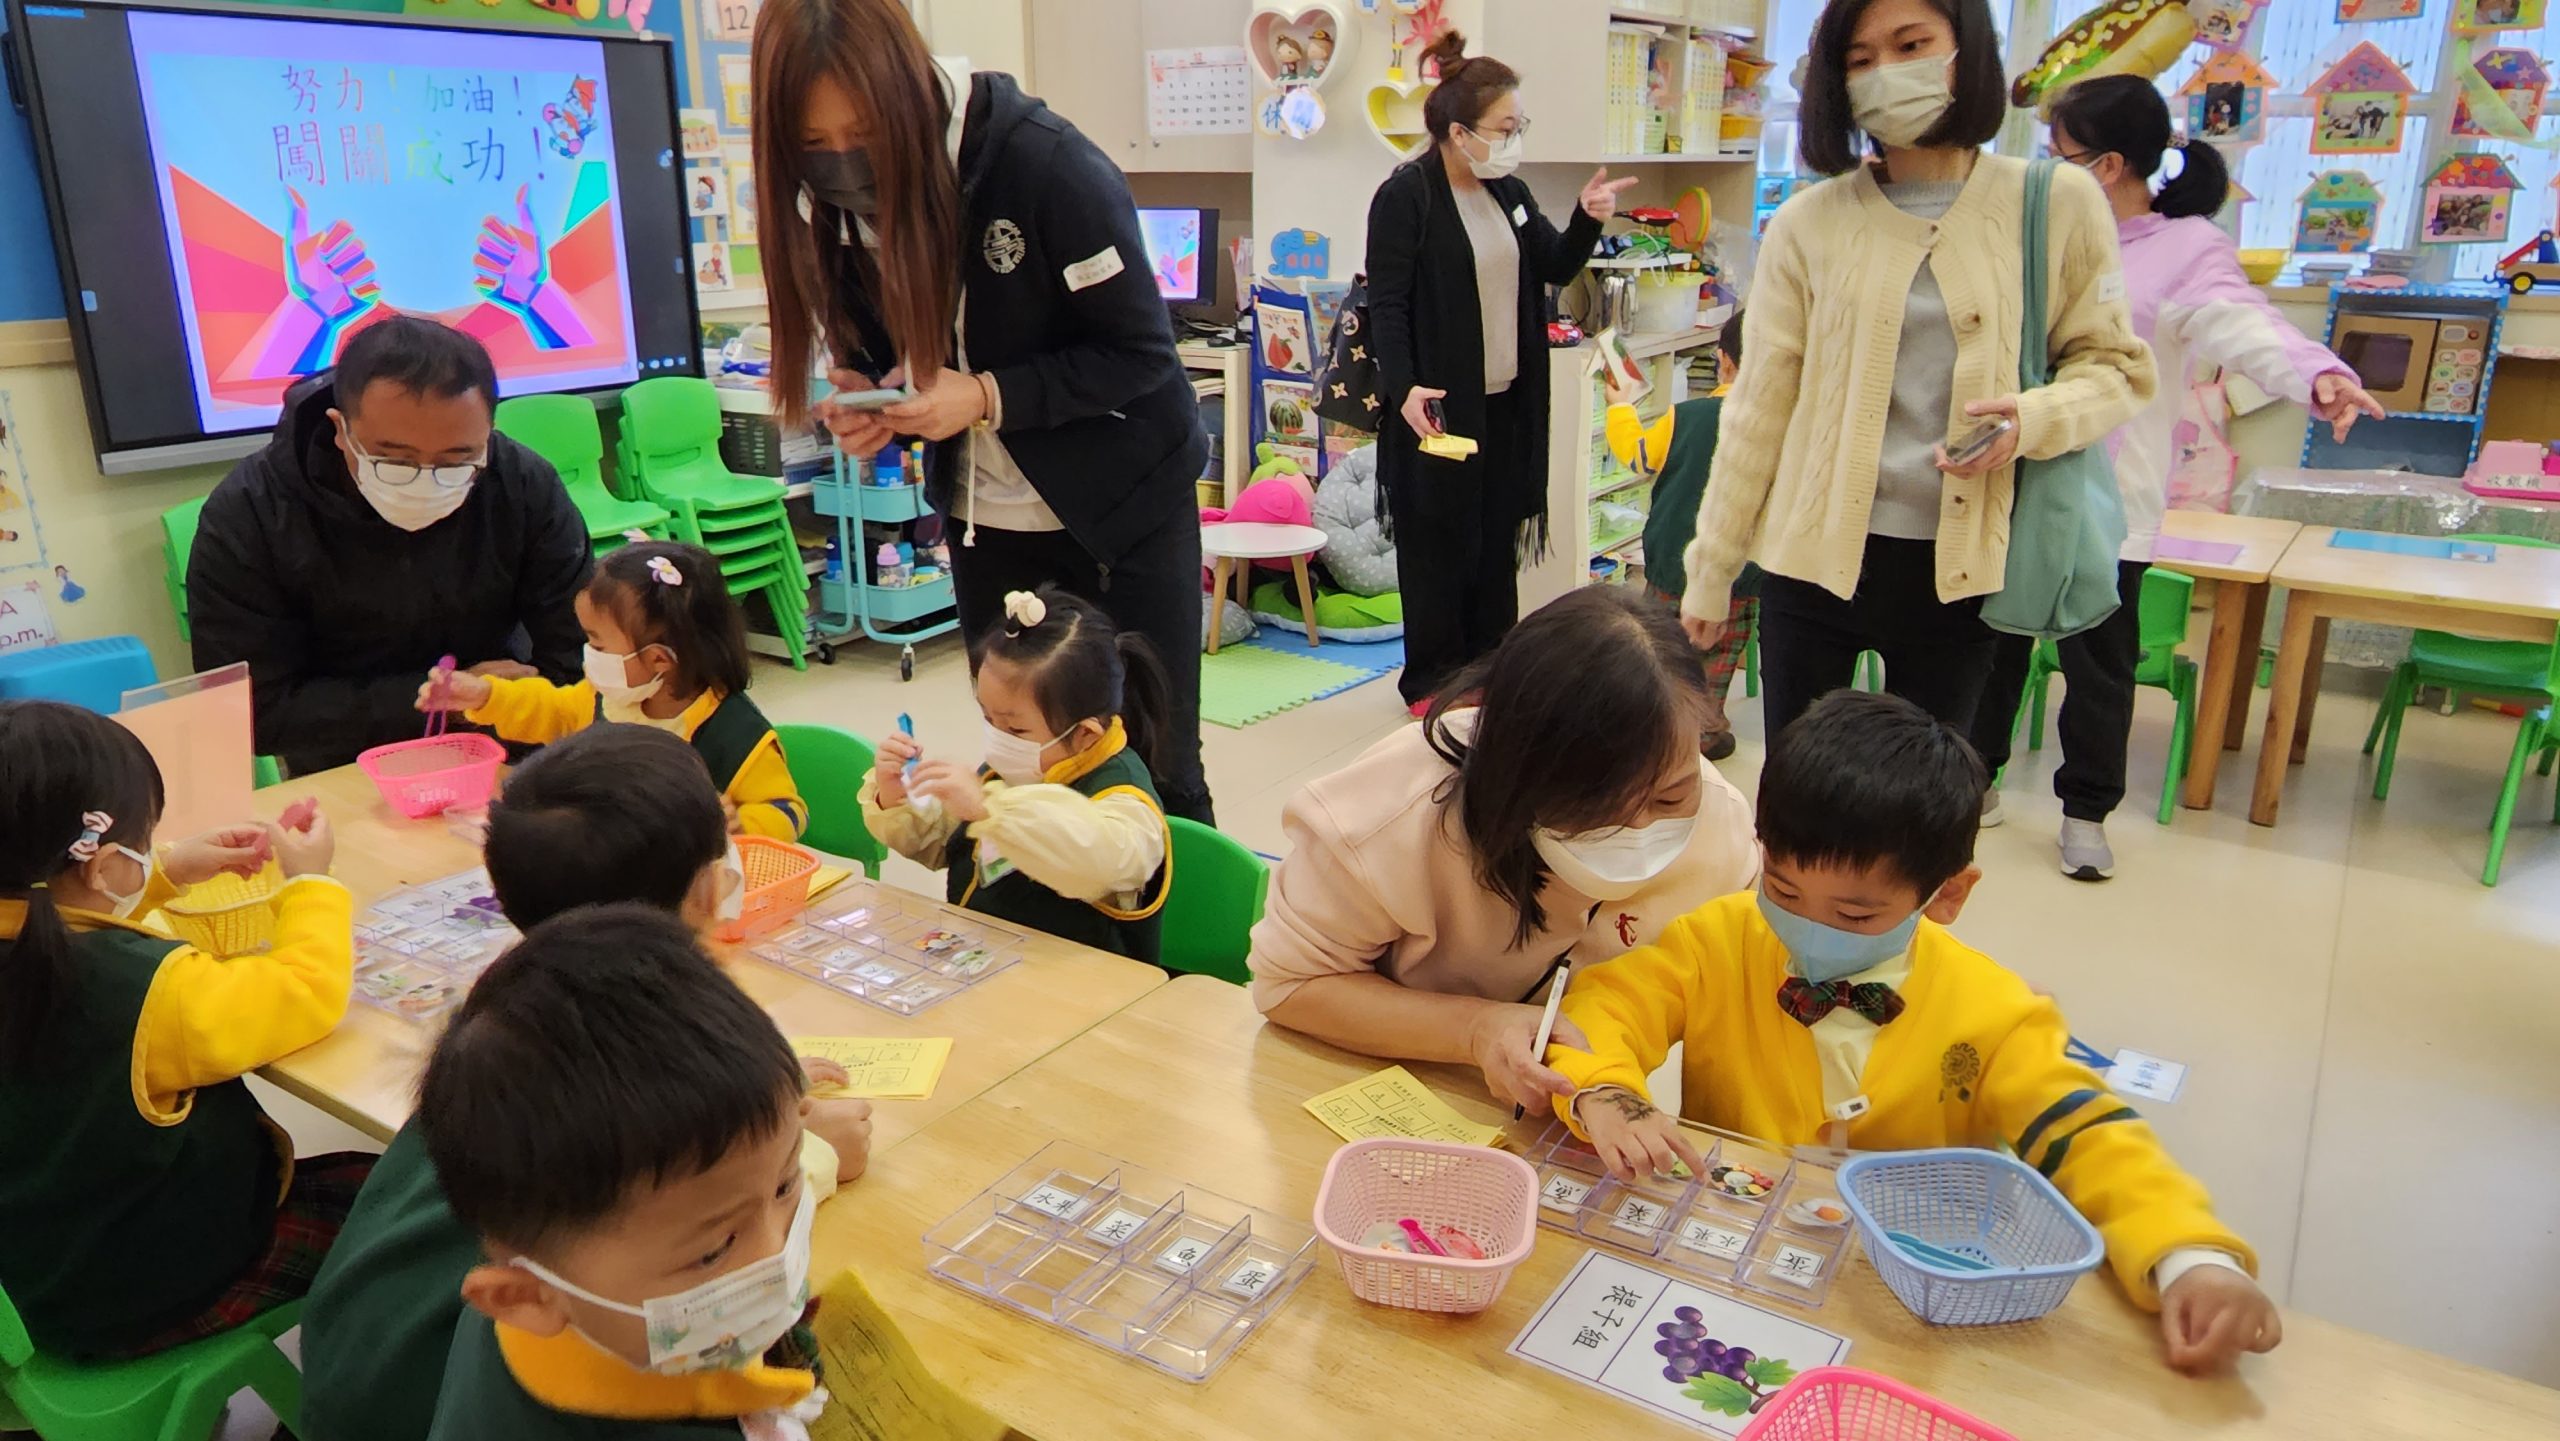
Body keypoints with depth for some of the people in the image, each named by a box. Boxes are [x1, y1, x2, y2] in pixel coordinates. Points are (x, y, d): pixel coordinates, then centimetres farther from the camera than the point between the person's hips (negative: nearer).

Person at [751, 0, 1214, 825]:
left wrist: (988, 398, -29)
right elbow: (876, 351, 7)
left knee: (1155, 770, 3)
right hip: (986, 521, 5)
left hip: (1124, 506, -5)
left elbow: (1141, 352, -18)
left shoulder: (1045, 161, -23)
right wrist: (870, 407, -16)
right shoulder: (836, 200, -6)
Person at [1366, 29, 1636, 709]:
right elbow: (1387, 303, -16)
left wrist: (1586, 221, -2)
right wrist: (1403, 387, -29)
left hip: (1506, 404, 7)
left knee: (1498, 544, 11)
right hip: (1438, 405, -7)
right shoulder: (1406, 196, -12)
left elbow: (1555, 269, 17)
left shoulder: (1509, 192, 12)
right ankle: (1430, 684, 14)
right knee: (1437, 548, 1)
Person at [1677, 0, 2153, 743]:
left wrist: (2034, 420, -16)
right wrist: (1711, 571, 3)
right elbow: (1757, 409, 2)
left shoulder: (2058, 204, 0)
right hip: (1813, 559, 0)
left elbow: (2112, 364, 7)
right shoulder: (1808, 222, 0)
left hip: (1960, 570, 0)